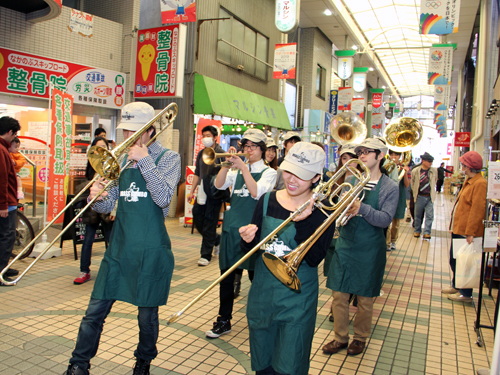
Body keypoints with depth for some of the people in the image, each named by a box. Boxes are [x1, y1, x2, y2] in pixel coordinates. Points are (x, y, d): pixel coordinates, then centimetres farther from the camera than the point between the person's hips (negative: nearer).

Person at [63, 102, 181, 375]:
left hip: (150, 251, -3)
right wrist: (98, 198, -14)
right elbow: (107, 206, 8)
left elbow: (163, 198, -18)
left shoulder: (168, 158, -2)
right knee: (95, 312, 8)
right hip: (118, 248, 4)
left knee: (147, 315, 11)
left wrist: (144, 161, -18)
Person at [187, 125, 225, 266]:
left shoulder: (221, 154, -7)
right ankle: (217, 240, 32)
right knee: (197, 220, 9)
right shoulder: (201, 154, 13)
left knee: (209, 223, -1)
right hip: (202, 193, 7)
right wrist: (192, 191, 17)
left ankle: (206, 255, 10)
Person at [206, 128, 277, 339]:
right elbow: (219, 185, -4)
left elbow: (257, 192, -16)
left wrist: (243, 168, -19)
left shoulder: (269, 172, 2)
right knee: (226, 274, 7)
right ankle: (223, 321, 20)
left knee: (255, 275, 6)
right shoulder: (236, 170, 13)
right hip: (231, 227, 4)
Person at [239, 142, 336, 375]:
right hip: (262, 293, 4)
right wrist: (247, 241, -20)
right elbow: (250, 250, 2)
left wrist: (301, 223, -28)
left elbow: (314, 259, -17)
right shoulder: (267, 201, -1)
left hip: (297, 299, -3)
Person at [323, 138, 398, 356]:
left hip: (369, 249, -3)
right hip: (345, 244, 3)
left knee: (364, 298, 10)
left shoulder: (389, 187, -6)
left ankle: (360, 337, 32)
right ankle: (341, 337, 25)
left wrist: (362, 208, -32)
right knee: (339, 294, 7)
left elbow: (386, 219, -16)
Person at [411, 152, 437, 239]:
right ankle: (417, 231, 24)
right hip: (420, 196, -1)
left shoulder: (434, 171, 0)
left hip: (430, 197, 1)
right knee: (418, 215, 8)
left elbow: (434, 182, 16)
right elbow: (412, 183, 8)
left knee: (429, 215, -2)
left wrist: (431, 192, 15)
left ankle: (427, 232, 7)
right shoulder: (415, 171, -5)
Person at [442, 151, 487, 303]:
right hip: (458, 229, 10)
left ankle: (466, 294, 13)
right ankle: (456, 286, 34)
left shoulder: (480, 183, -18)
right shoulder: (470, 181, 14)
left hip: (466, 232, -10)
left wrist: (470, 232, -24)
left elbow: (478, 210, -23)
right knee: (454, 259, 19)